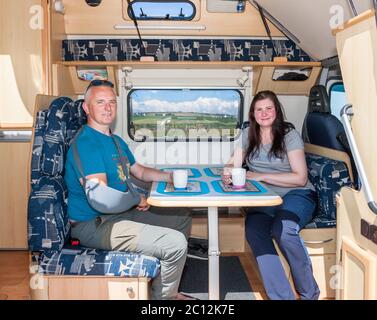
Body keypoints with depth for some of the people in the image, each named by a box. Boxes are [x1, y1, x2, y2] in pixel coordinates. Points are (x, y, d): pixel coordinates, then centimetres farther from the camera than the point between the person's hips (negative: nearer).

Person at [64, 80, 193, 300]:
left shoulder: (116, 141, 13)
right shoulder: (86, 143, -20)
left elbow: (140, 172, 24)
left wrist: (170, 176, 7)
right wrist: (136, 199, -12)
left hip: (120, 213, 11)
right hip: (94, 224, -11)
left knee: (183, 219, 18)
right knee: (176, 243, -21)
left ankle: (168, 287, 28)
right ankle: (163, 296, 9)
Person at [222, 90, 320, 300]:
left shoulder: (290, 135, -2)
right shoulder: (248, 135, 12)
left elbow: (300, 178, -7)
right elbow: (233, 164, 5)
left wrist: (261, 176, -16)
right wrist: (228, 174, -20)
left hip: (296, 194, -3)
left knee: (283, 230, -34)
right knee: (254, 231, -31)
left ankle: (309, 292, -12)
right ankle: (282, 296, -24)